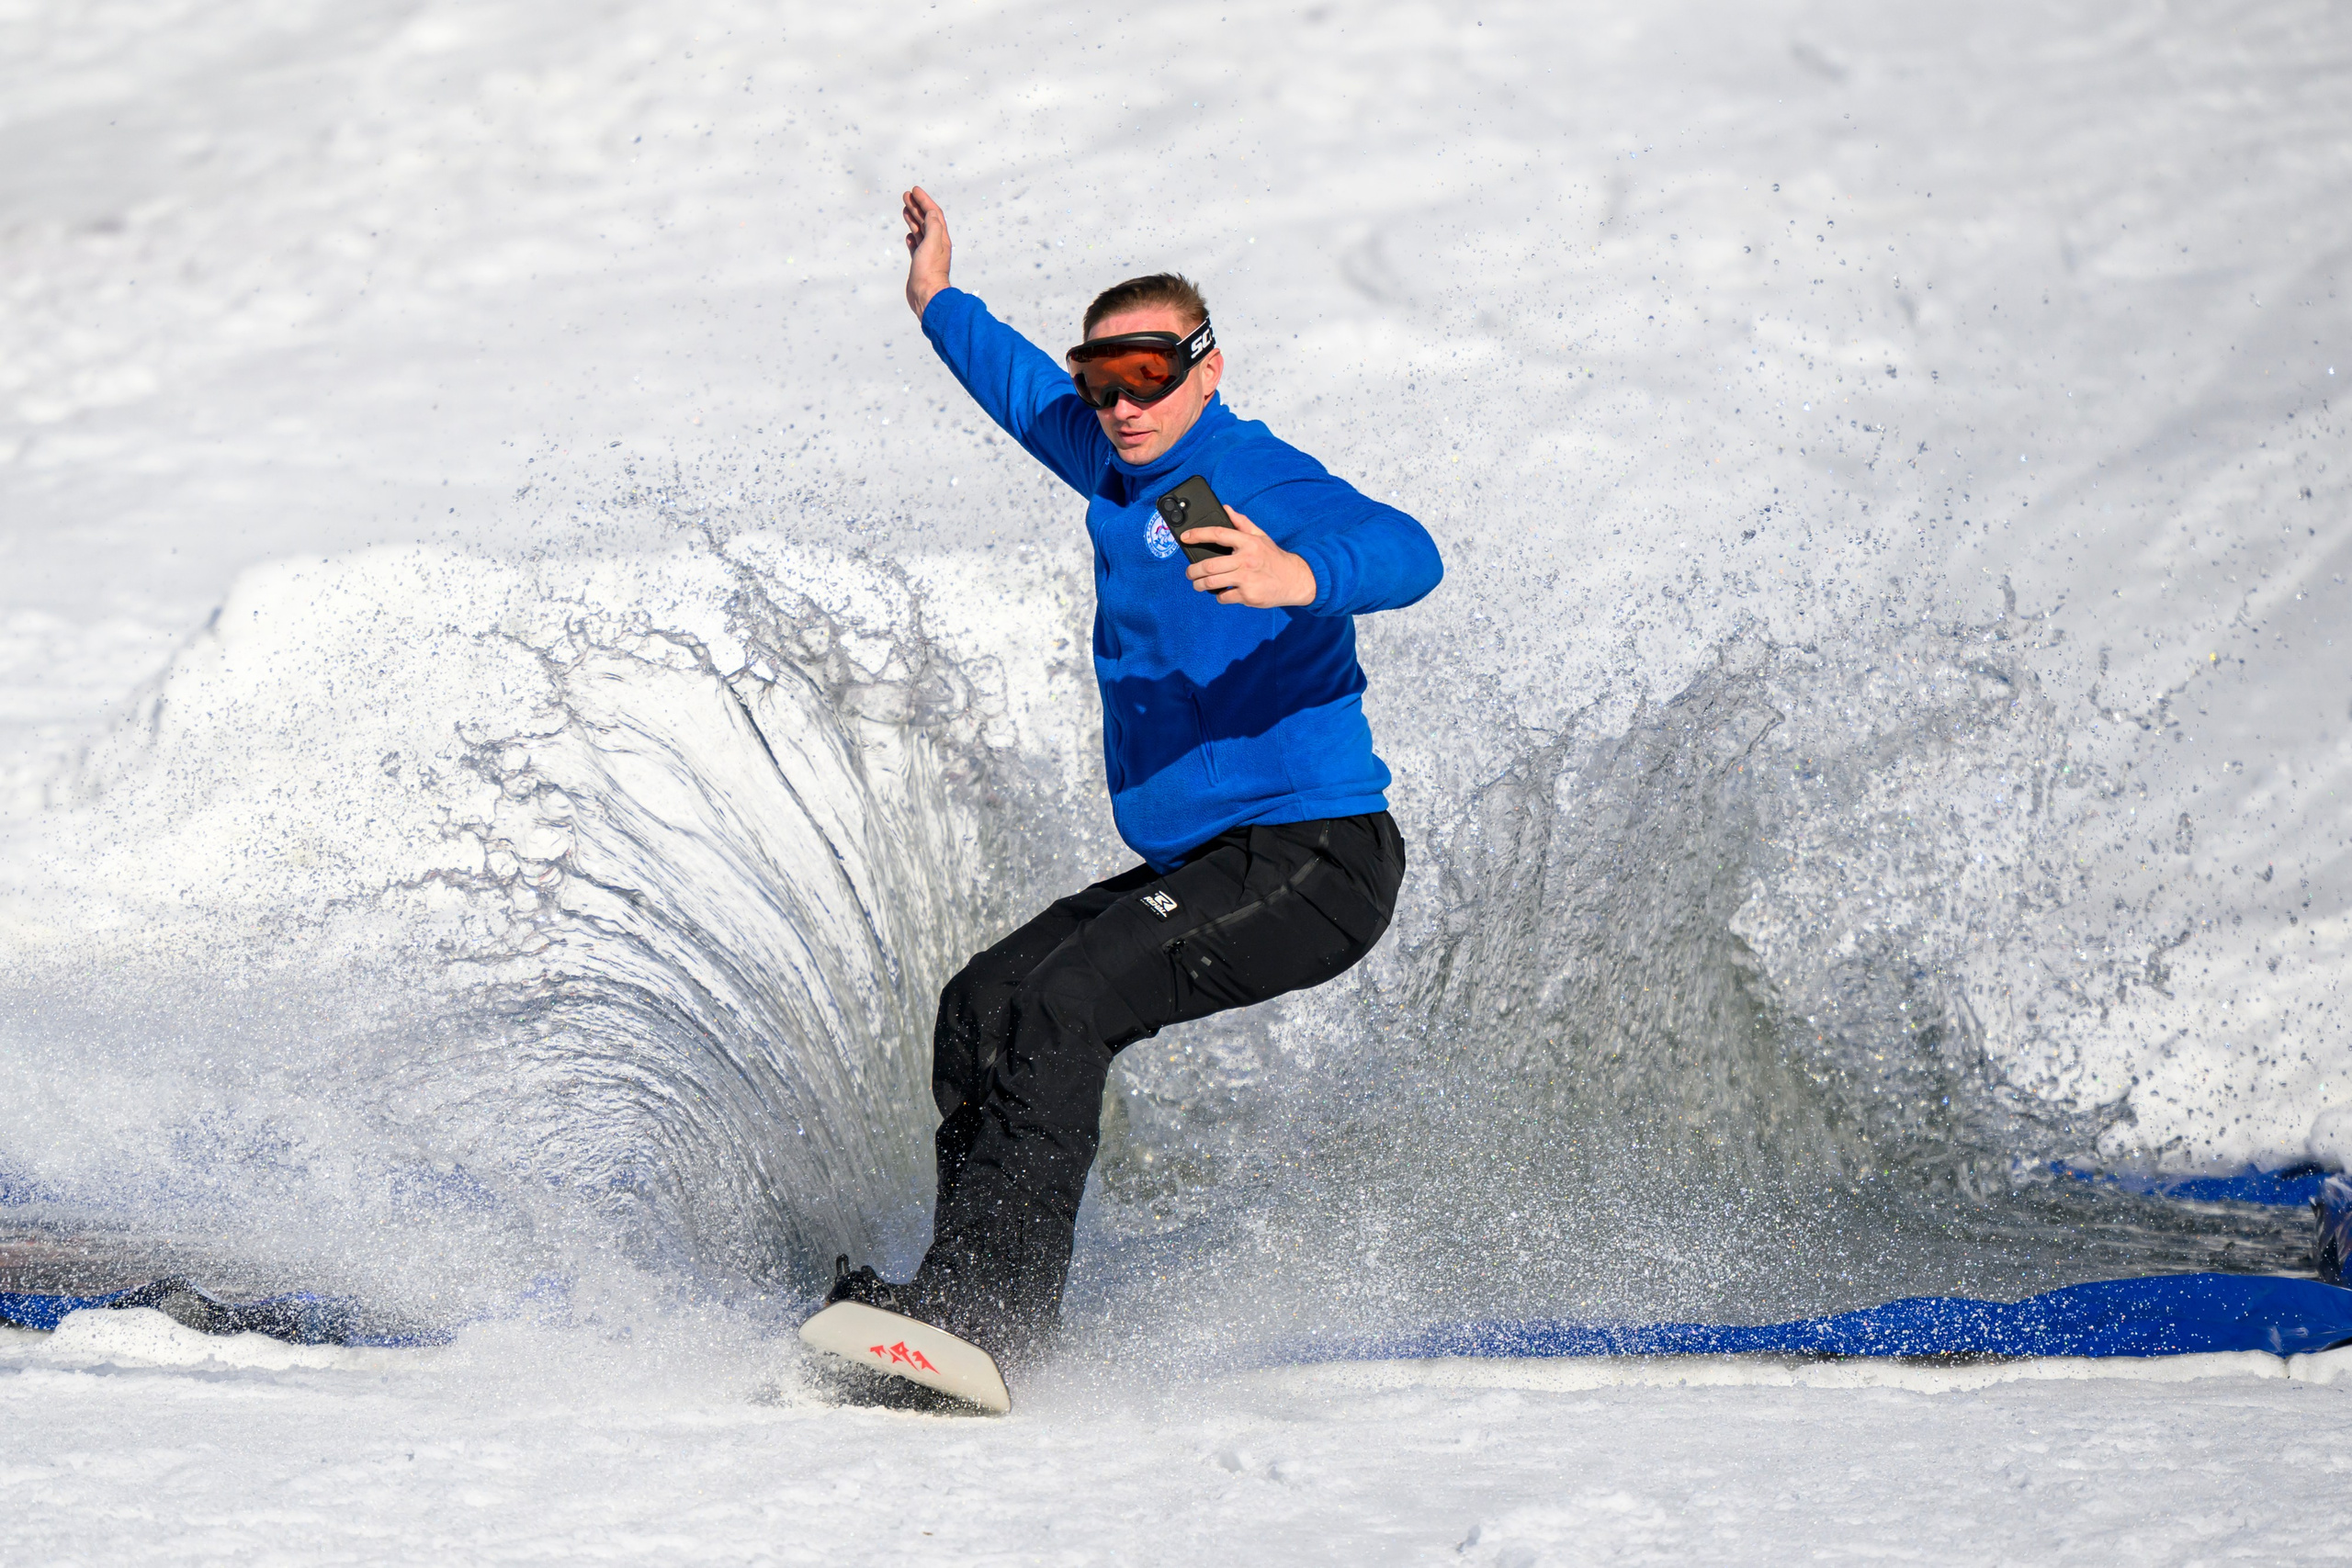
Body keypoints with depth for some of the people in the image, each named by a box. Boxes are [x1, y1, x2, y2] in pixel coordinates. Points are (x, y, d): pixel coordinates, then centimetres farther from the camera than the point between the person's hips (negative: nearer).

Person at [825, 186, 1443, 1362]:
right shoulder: (1121, 469, 14)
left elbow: (1403, 553, -32)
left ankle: (981, 1308, -28)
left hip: (1309, 858, -10)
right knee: (982, 1006, 5)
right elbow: (1031, 396, 37)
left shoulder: (1253, 480, -13)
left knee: (1058, 1006, -23)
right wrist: (939, 304, 47)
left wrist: (1300, 578, -52)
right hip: (1198, 865, 10)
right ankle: (986, 1314, 2)